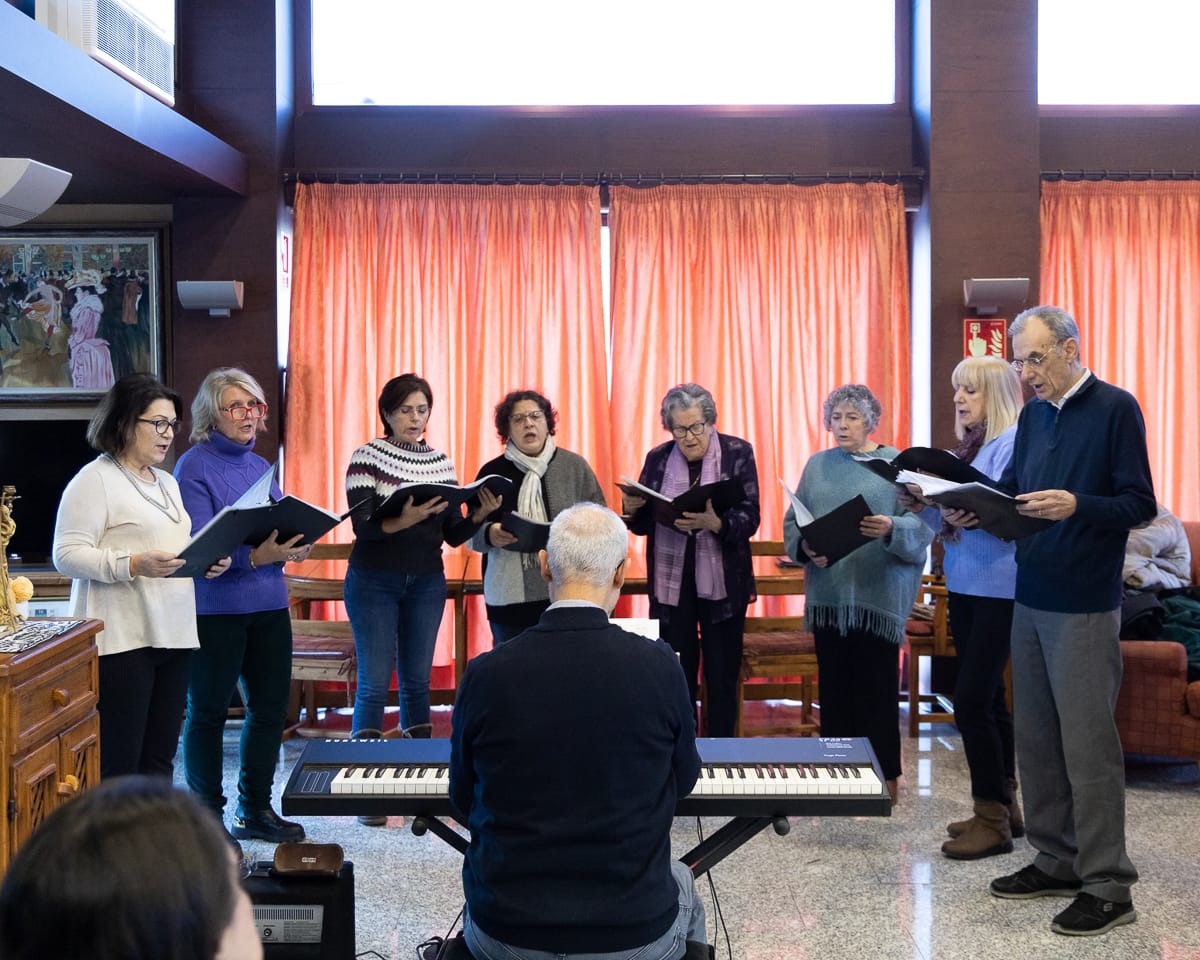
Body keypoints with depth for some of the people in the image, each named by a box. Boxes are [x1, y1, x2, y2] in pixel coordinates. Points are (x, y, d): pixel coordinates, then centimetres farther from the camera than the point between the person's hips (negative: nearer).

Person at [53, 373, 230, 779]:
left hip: (173, 635, 8)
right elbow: (67, 555, -13)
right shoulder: (95, 480, -5)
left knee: (159, 760, 10)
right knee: (118, 764, -6)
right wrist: (134, 564, -25)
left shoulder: (167, 482, 20)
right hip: (121, 640, -8)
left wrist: (207, 562, 7)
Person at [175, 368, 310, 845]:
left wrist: (290, 547, -5)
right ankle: (208, 816, 17)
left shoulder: (260, 466, 13)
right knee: (208, 712, 4)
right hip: (214, 607, -7)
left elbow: (284, 528, 17)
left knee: (271, 706, 10)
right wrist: (254, 556, -26)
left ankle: (255, 810, 24)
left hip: (268, 604, 7)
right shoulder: (194, 467, -8)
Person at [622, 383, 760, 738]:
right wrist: (631, 510, -13)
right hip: (671, 584, 2)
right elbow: (644, 525, 10)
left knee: (722, 677, 6)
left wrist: (714, 523, -30)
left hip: (722, 584, -2)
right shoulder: (657, 458, 6)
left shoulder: (738, 453, -2)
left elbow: (749, 520, -10)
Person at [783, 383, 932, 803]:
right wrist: (805, 547, -10)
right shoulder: (817, 465, 12)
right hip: (828, 593, 3)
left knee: (877, 686, 1)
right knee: (834, 684, 8)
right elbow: (792, 523, 10)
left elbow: (921, 523, -6)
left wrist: (891, 529, -25)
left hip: (879, 593, -3)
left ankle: (885, 775, 11)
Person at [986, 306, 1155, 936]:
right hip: (1030, 600, 7)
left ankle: (1107, 887, 4)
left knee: (1087, 744, -4)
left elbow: (1139, 505, -12)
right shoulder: (1033, 415, 12)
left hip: (1085, 607, -7)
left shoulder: (1115, 409, -8)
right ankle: (1057, 861, 24)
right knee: (1035, 738, 12)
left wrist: (1076, 505, -27)